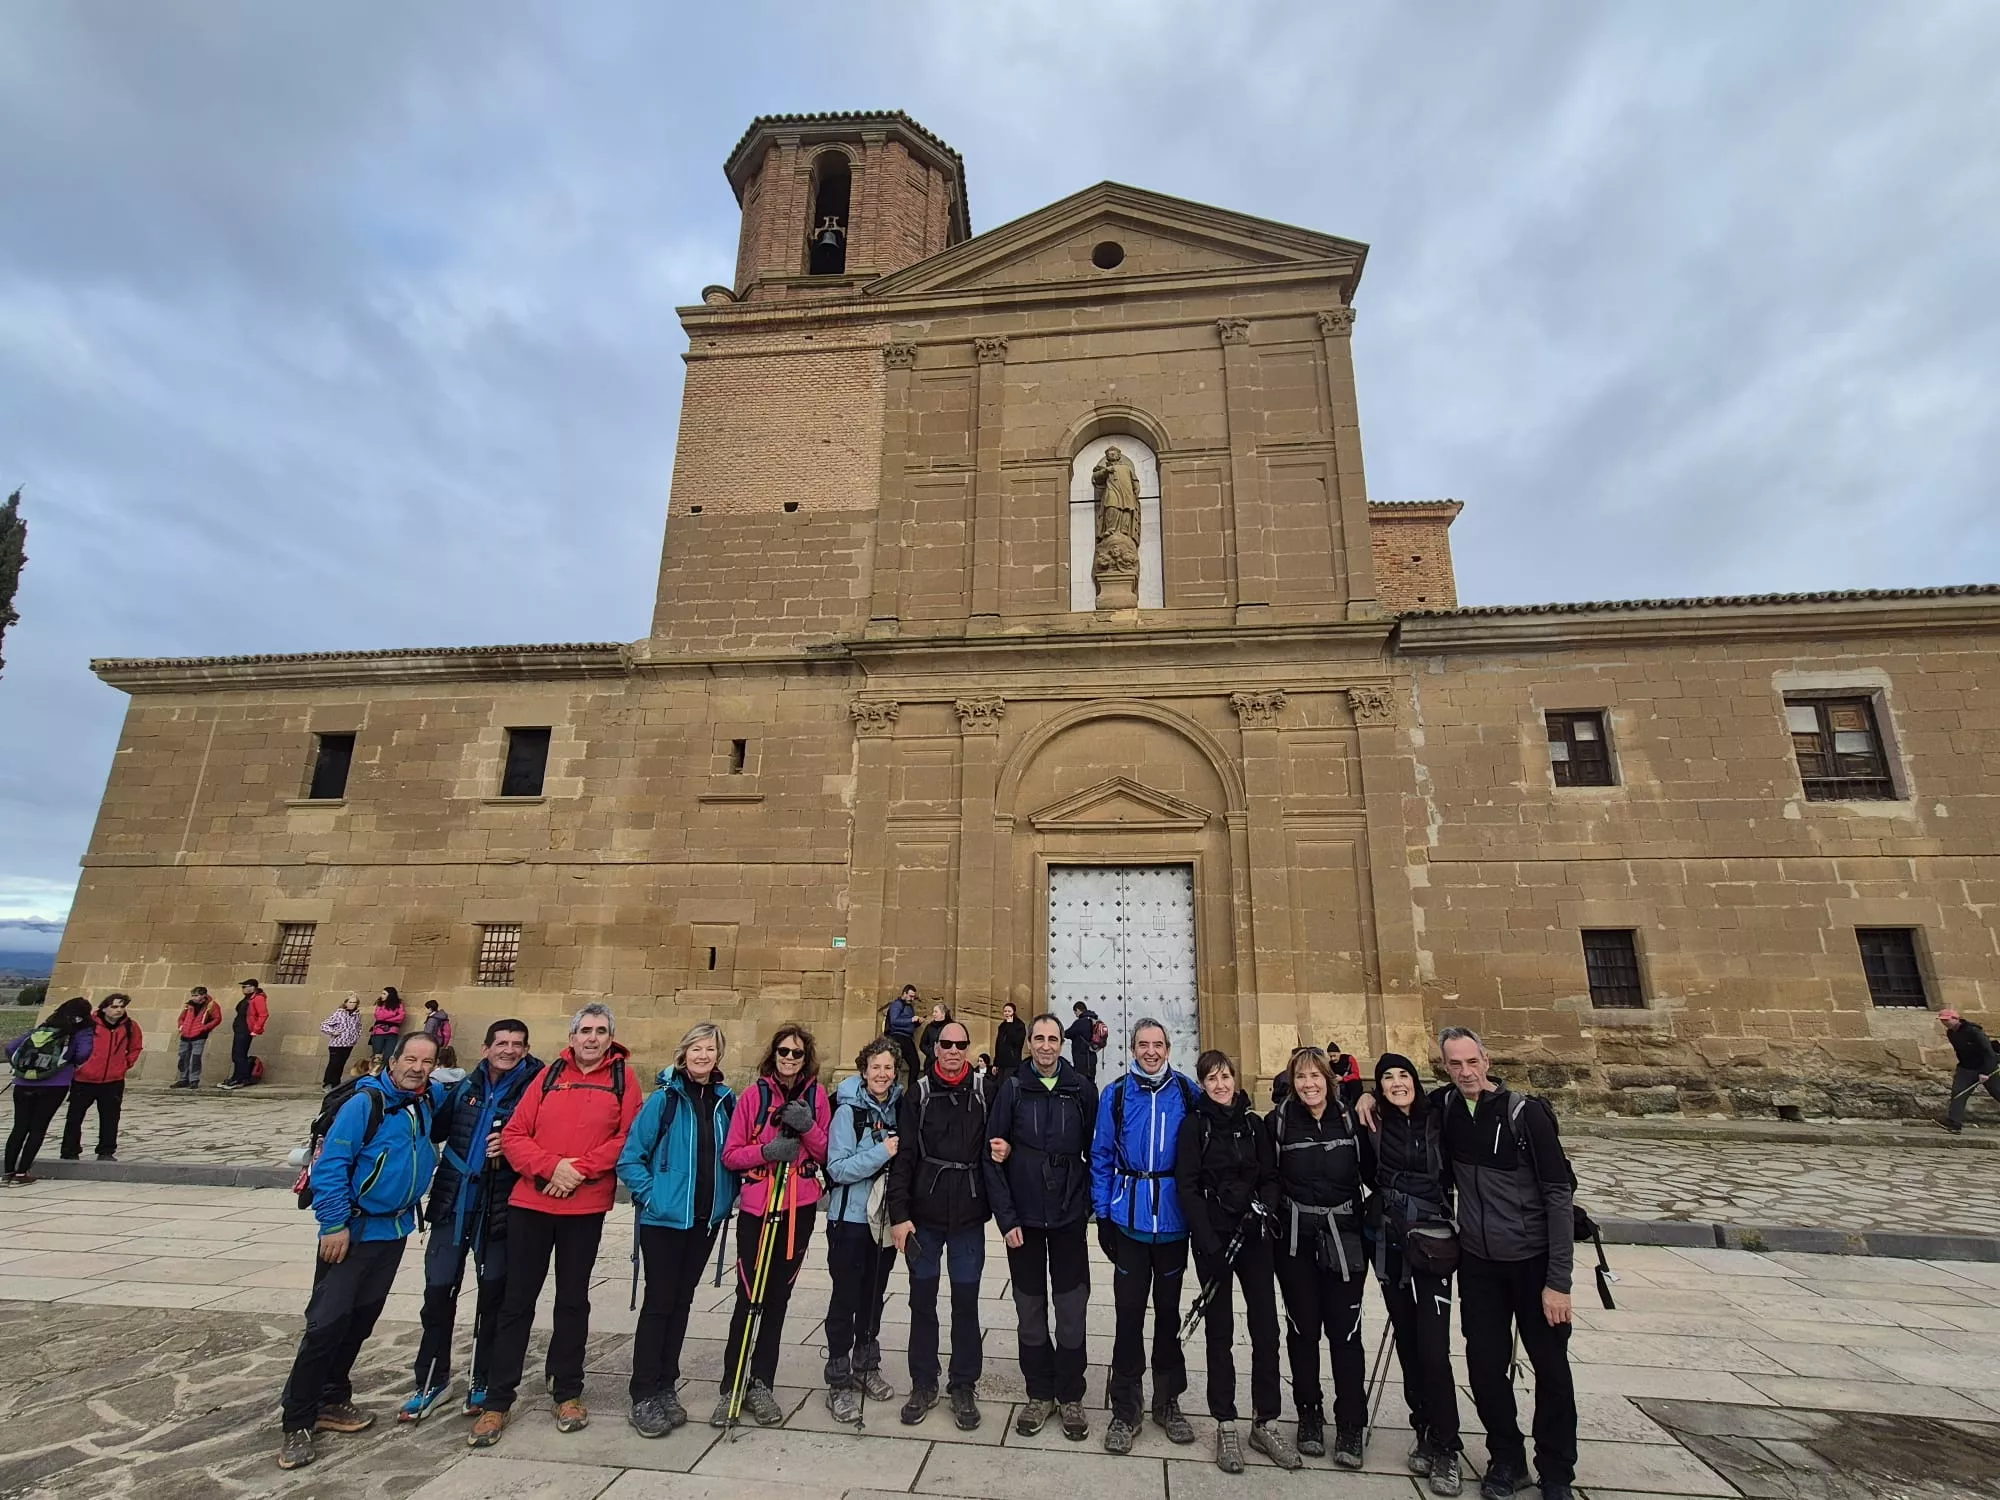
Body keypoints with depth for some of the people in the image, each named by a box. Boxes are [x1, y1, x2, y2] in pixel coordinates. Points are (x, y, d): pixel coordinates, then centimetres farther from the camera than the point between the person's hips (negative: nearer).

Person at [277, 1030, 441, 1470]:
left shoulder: (428, 1103, 1)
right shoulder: (365, 1104, -19)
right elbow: (330, 1165, -19)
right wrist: (335, 1225, -21)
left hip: (394, 1231, 6)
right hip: (352, 1231, -6)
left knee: (361, 1320, 15)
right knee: (327, 1323, -5)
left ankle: (333, 1400, 31)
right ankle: (298, 1423, 9)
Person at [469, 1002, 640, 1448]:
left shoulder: (622, 1077, -3)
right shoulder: (550, 1075, 2)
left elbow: (627, 1138, -9)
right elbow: (514, 1135, -1)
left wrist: (581, 1168, -17)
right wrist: (551, 1166, -15)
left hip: (586, 1208, -1)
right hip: (530, 1203, 1)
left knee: (573, 1301, 13)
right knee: (516, 1301, 9)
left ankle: (568, 1392, 29)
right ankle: (497, 1401, 24)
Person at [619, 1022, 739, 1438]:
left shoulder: (726, 1100, 1)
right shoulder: (665, 1098, -11)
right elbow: (629, 1158, -9)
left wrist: (727, 1197, 4)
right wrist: (650, 1195, -13)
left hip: (707, 1219, 4)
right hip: (664, 1218, -4)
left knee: (682, 1301, 14)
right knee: (659, 1302, 1)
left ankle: (666, 1388, 27)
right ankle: (643, 1397, 14)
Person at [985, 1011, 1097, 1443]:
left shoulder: (1081, 1088, -2)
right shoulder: (1012, 1088, -6)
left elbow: (1094, 1149, 4)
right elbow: (993, 1156, -6)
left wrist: (1088, 1201, -1)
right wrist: (1006, 1216, -9)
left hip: (1069, 1216, 1)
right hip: (1023, 1216, 0)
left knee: (1072, 1309, 7)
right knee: (1030, 1308, 12)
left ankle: (1070, 1396, 26)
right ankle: (1039, 1394, 29)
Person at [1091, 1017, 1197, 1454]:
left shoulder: (1188, 1093, -4)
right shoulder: (1115, 1095, -5)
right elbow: (1101, 1156, -1)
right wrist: (1102, 1213, -3)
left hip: (1174, 1218, 1)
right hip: (1130, 1219, -1)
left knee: (1169, 1310, 16)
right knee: (1129, 1313, 6)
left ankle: (1167, 1401, 33)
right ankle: (1124, 1411, 22)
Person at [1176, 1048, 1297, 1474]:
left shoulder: (1254, 1123, 6)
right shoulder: (1194, 1124, -5)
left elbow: (1271, 1178, 9)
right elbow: (1187, 1187, -8)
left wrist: (1264, 1207, -12)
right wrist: (1210, 1243, -14)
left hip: (1253, 1236, 3)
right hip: (1212, 1237, -3)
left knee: (1266, 1326, 4)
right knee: (1220, 1330, 5)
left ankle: (1266, 1422, 20)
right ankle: (1226, 1425, 19)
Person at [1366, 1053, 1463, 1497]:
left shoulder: (1438, 1119, -6)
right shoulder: (1374, 1126, -1)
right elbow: (1372, 1179, 2)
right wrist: (1369, 1134, -5)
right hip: (1389, 1244, 2)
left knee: (1433, 1348, -6)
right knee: (1407, 1341, 12)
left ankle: (1445, 1448, 9)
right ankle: (1424, 1432, 27)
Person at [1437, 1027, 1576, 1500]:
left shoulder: (1525, 1112, -17)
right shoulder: (1445, 1107, -5)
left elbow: (1559, 1195, -15)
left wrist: (1559, 1280, -16)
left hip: (1533, 1259, -3)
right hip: (1477, 1261, 3)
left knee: (1551, 1368, 11)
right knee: (1485, 1367, 8)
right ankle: (1506, 1459, 30)